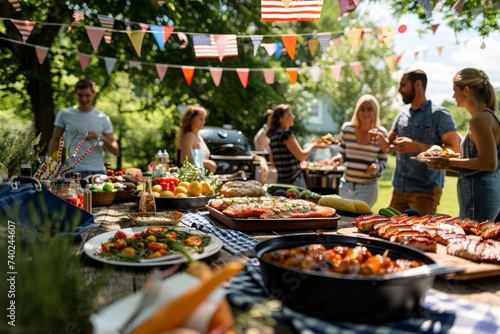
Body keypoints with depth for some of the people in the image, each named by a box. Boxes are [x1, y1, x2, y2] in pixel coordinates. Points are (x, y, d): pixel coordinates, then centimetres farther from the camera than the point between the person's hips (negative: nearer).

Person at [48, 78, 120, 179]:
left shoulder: (103, 119, 8)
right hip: (74, 171, -1)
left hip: (98, 171, 1)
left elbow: (116, 151, 6)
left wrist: (101, 138, -11)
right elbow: (54, 142, 10)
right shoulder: (64, 115, 7)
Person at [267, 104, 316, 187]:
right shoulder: (285, 133, -12)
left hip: (281, 180, 9)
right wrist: (311, 146, 5)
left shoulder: (273, 135, 12)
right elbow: (301, 156, -13)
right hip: (294, 180, -9)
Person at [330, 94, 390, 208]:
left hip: (368, 188, -2)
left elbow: (383, 162, 1)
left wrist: (376, 167, -19)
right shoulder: (347, 128, -3)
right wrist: (339, 158, -14)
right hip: (346, 186, 3)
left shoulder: (381, 133, -6)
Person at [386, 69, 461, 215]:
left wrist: (416, 146, -21)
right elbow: (388, 145, 14)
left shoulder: (439, 114, -7)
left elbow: (454, 149, -12)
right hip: (398, 188, 6)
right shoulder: (401, 116, 12)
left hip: (425, 190, -6)